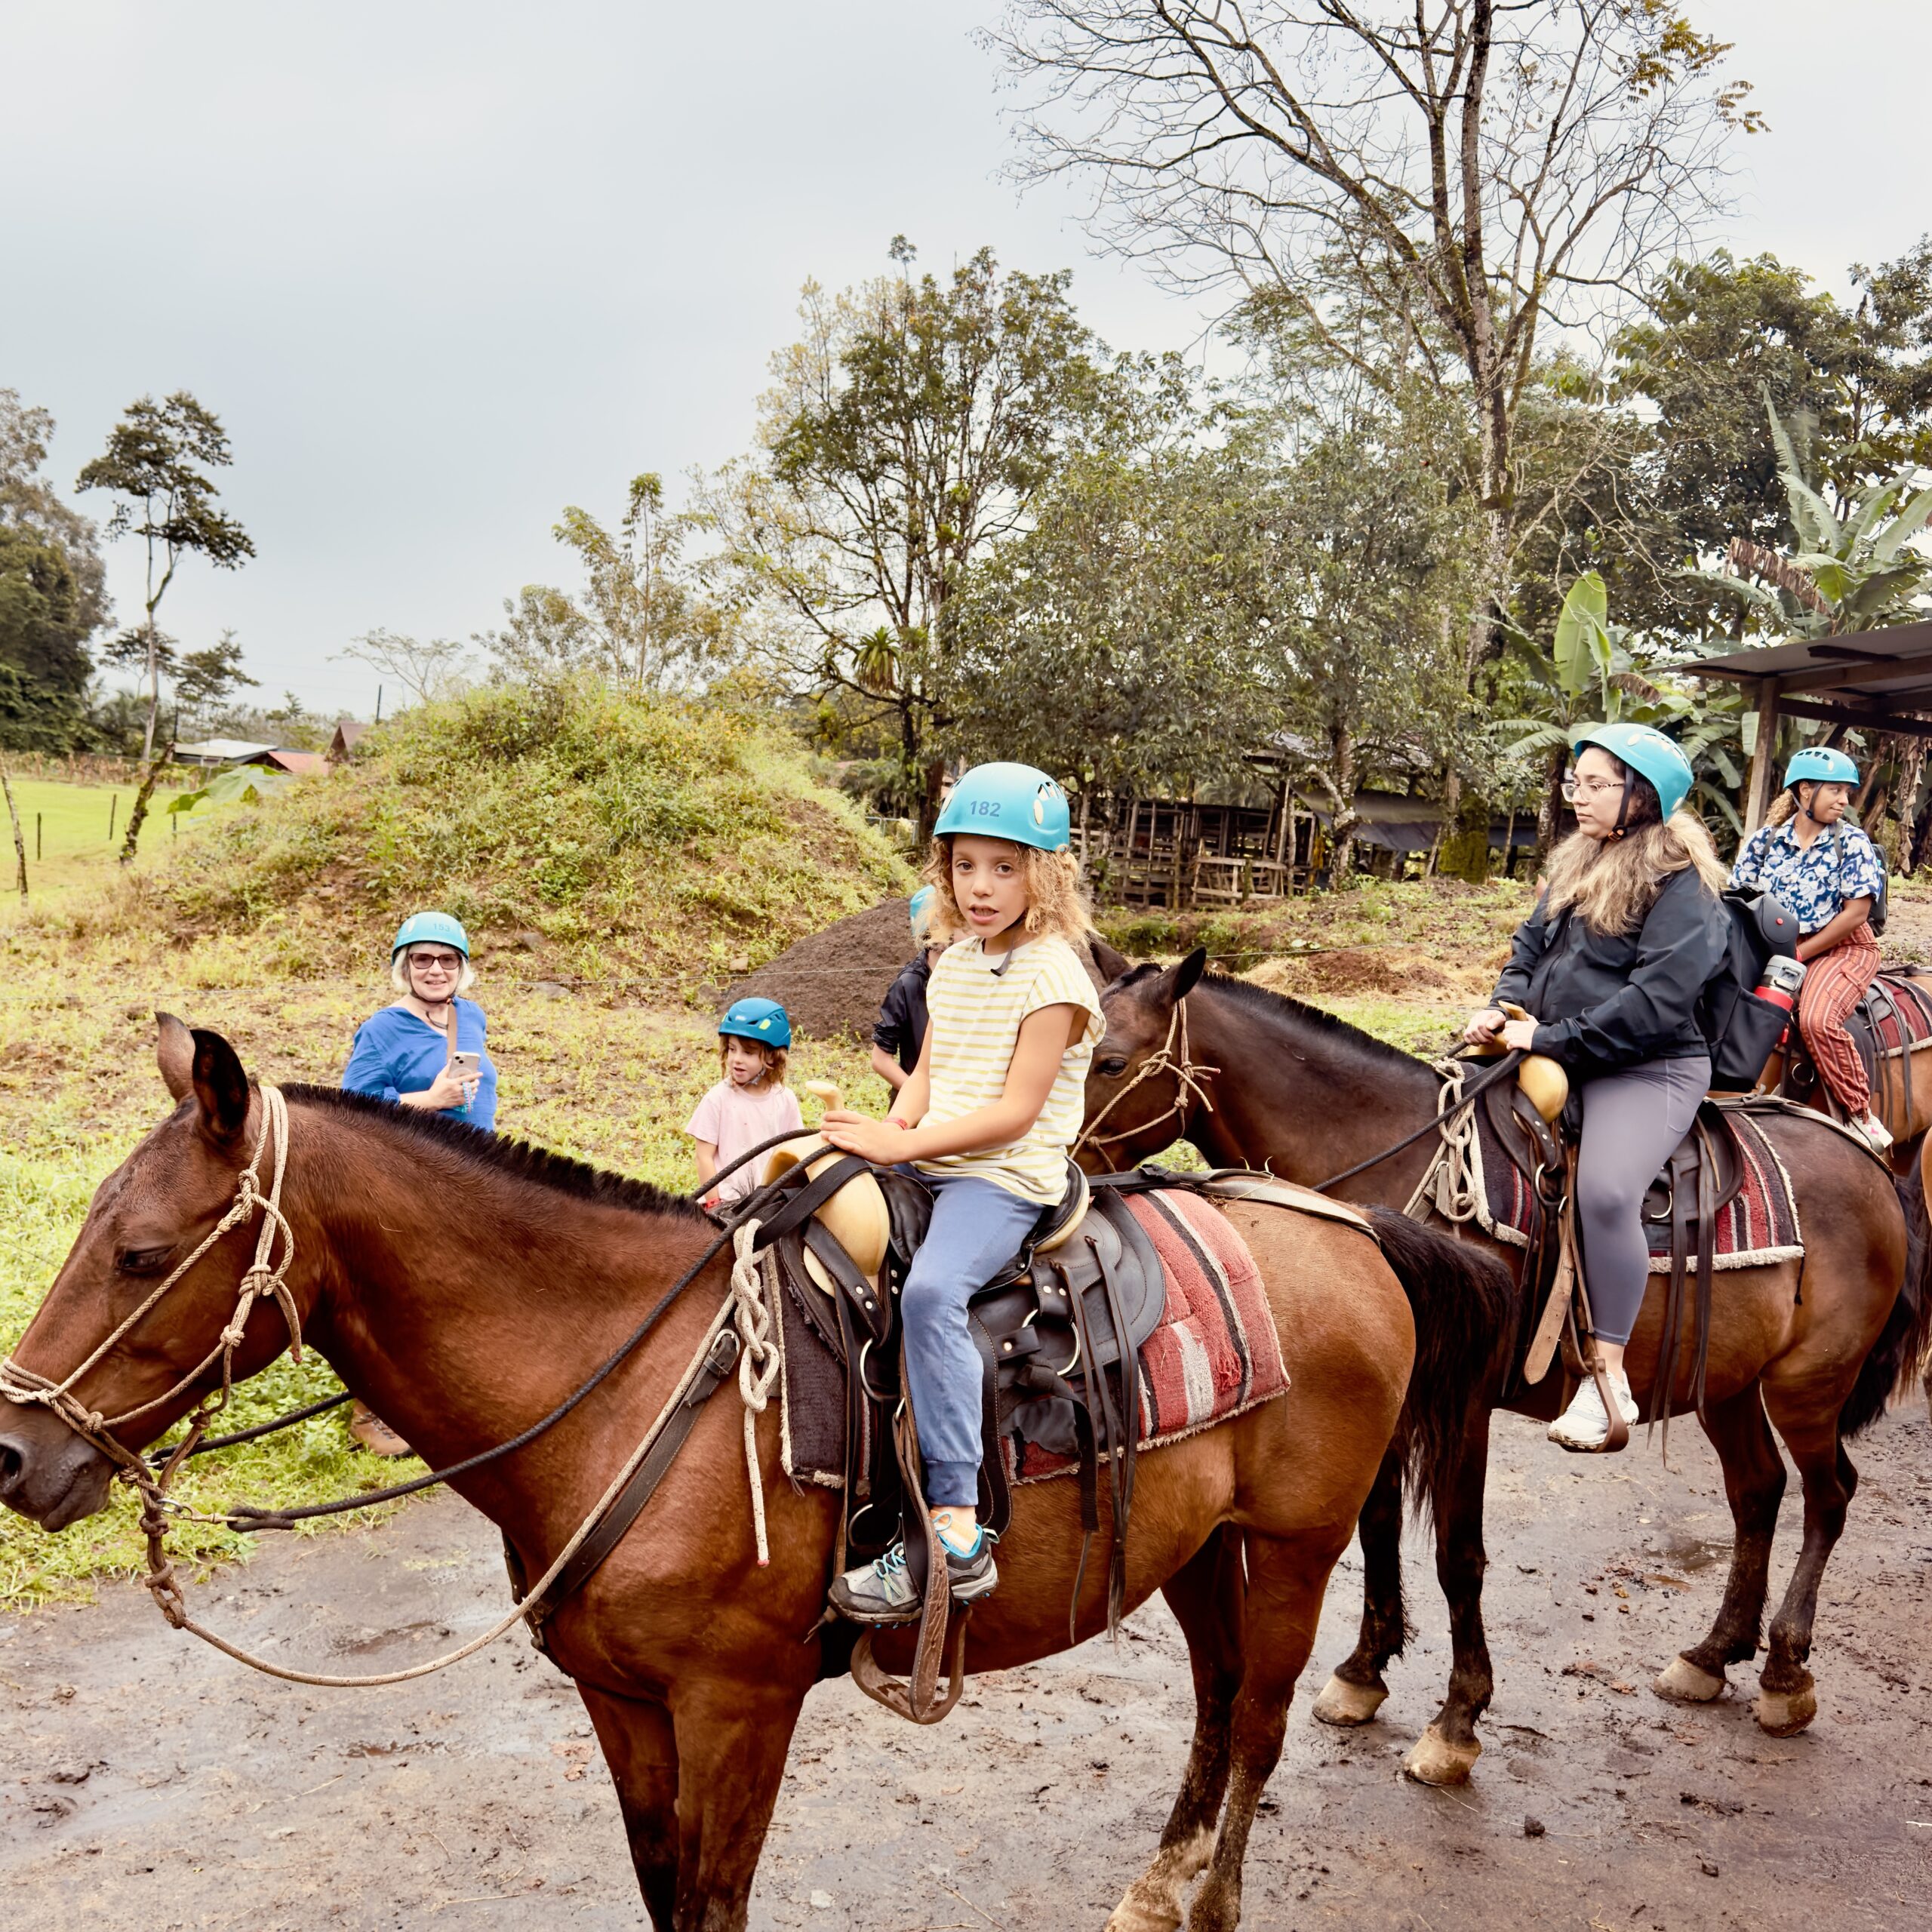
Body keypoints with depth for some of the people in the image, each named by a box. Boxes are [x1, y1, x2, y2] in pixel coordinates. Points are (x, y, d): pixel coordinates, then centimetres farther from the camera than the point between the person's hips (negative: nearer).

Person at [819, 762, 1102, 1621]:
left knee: (930, 1288, -33)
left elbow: (1017, 1110, -16)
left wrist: (904, 1143, -20)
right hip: (928, 1163, 9)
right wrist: (888, 1128, -3)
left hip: (1007, 1178, -9)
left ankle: (956, 1534, -35)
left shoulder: (1053, 976, -10)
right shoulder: (951, 967, 16)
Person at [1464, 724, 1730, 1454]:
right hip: (1557, 1056, 9)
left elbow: (1657, 998, -21)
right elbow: (1531, 949, 18)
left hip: (1647, 1069, -9)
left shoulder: (1682, 885, -12)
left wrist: (1554, 1038, -22)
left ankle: (1609, 1380, -20)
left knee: (1605, 1191, -30)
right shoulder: (1575, 867, 14)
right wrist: (1504, 1009, -3)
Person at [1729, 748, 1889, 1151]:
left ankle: (1861, 1113, -14)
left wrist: (1800, 953, -14)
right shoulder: (1766, 839, 3)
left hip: (1842, 947, -4)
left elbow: (1857, 911, -12)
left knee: (1816, 1020, -30)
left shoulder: (1853, 843, -6)